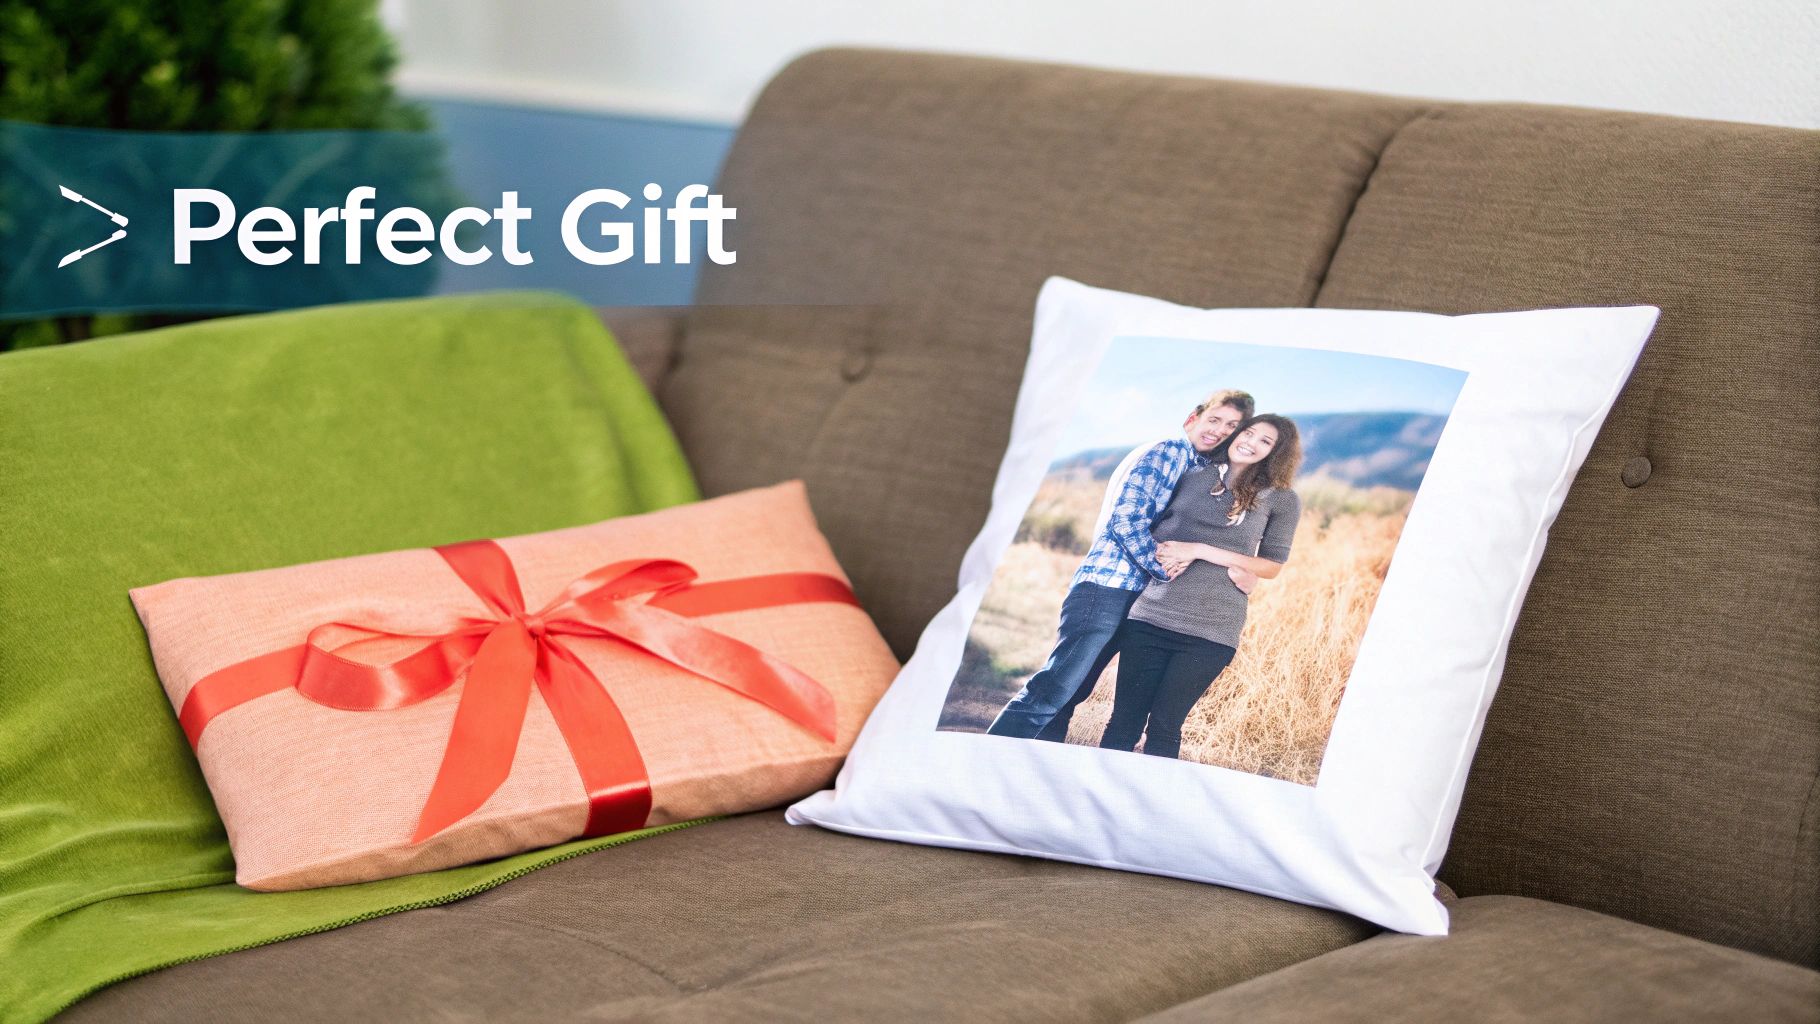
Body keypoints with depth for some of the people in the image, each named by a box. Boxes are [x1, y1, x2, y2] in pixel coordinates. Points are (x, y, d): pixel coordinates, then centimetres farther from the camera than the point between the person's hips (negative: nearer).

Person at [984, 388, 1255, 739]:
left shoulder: (1204, 473, 22)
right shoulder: (1166, 453, -4)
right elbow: (1125, 516, -13)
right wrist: (1164, 567, -13)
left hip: (1136, 599, 9)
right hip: (1107, 587, -9)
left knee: (1066, 694, 6)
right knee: (1053, 691, -16)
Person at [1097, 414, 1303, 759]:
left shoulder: (1281, 500, 5)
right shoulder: (1194, 476, 13)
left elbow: (1271, 567, 1)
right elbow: (1156, 526, 20)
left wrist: (1199, 551, -8)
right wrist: (1163, 550, -5)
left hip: (1210, 630, -2)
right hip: (1152, 615, 2)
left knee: (1163, 727, -1)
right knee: (1123, 721, -1)